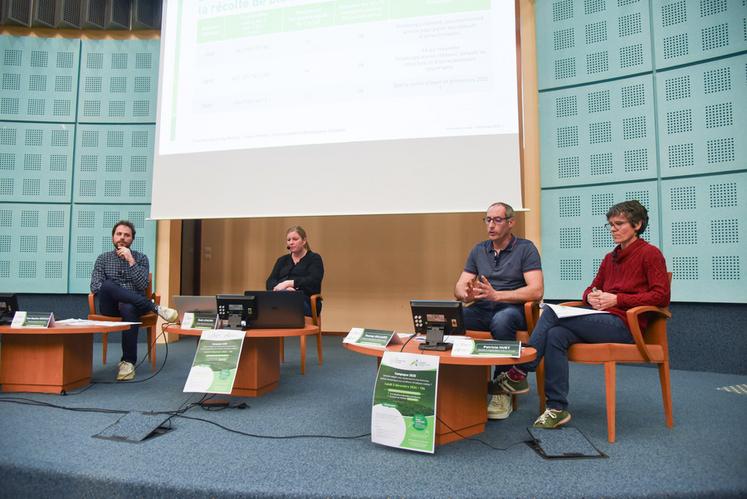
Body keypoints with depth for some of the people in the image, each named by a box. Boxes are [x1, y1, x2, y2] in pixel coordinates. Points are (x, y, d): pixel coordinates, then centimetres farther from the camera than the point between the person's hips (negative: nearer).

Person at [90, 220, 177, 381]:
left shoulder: (140, 258, 10)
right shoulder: (103, 258, 14)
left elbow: (142, 285, -4)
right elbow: (95, 286, 3)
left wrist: (130, 261, -11)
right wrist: (113, 292, -16)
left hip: (132, 304, -1)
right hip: (110, 307, 1)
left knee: (128, 309, -39)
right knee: (107, 285, -33)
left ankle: (128, 362, -28)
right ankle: (155, 308, -28)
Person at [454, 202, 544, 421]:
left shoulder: (526, 248, 0)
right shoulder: (478, 250, 13)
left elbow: (536, 291, -13)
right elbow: (459, 288, 7)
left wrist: (496, 294, -23)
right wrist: (467, 294, -18)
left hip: (513, 308, -4)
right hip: (482, 309, 4)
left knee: (501, 321, -40)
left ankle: (502, 391, -24)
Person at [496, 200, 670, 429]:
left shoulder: (650, 253, 2)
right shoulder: (610, 258, 23)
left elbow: (661, 296, -9)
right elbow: (591, 289, 28)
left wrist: (616, 299, -13)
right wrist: (592, 296, 2)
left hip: (625, 325, -7)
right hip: (603, 320, 7)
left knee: (551, 313, -22)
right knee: (556, 335, -23)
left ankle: (519, 373, -15)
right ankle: (557, 409, -19)